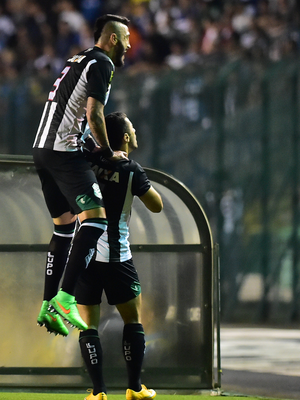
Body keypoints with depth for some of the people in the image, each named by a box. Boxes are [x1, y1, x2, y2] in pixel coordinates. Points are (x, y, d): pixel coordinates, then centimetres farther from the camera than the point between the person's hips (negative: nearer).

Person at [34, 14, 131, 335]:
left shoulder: (78, 60, 22)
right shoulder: (101, 63, -7)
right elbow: (93, 113, -16)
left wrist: (94, 148, 25)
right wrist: (107, 152, -5)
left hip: (42, 149, 10)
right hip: (64, 151, -10)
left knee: (64, 228, 14)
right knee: (95, 219, -16)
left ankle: (48, 307, 14)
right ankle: (65, 298, -24)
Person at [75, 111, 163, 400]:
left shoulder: (88, 161, 3)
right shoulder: (131, 170, -7)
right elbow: (156, 206, 3)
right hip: (116, 257, -3)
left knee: (88, 325, 3)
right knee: (133, 321, 11)